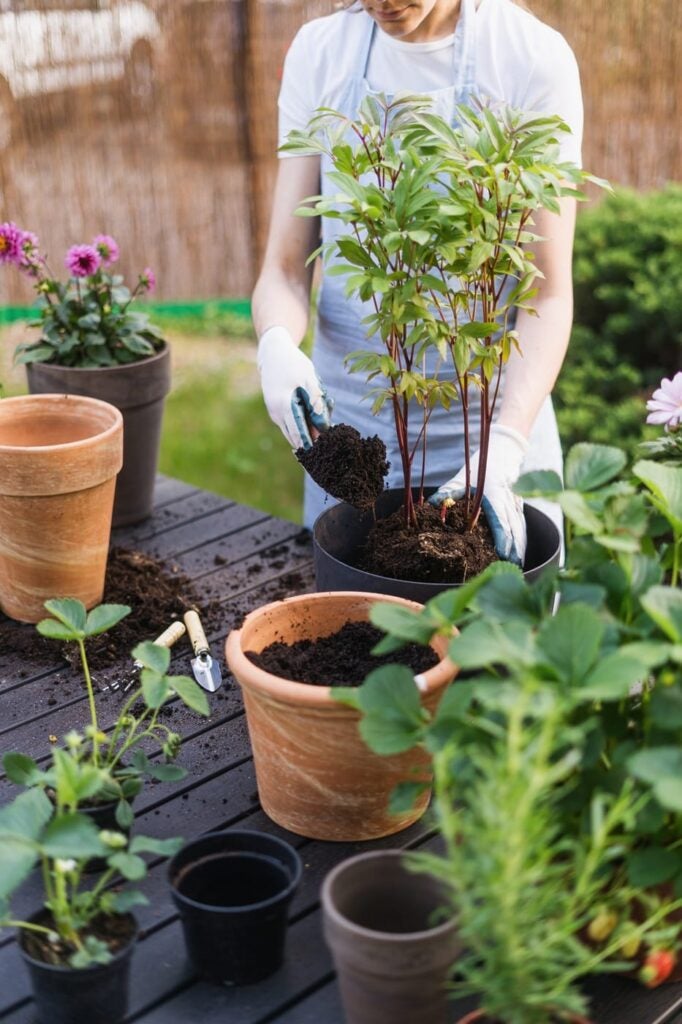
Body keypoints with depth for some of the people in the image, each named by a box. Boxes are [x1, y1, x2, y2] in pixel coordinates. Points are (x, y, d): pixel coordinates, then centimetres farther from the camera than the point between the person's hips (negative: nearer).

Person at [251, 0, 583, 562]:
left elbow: (549, 292, -11)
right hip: (347, 417, 3)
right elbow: (286, 267, -1)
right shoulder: (320, 51, 0)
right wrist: (277, 342, -24)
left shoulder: (532, 56, -10)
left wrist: (504, 444, -25)